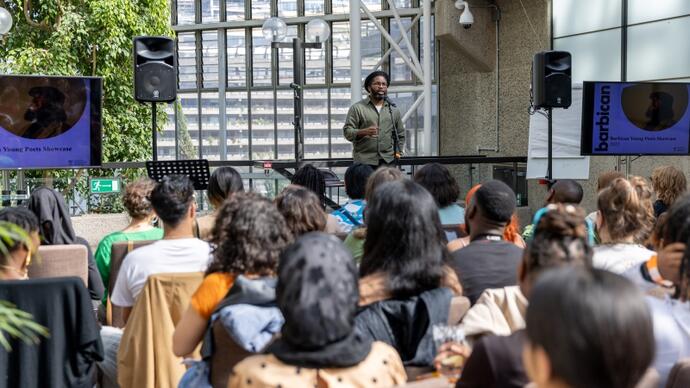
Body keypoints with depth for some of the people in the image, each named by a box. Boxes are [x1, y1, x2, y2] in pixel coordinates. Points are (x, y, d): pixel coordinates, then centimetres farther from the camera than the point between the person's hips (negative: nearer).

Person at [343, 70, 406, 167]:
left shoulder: (394, 110, 16)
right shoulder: (357, 108, 4)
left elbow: (400, 135, 23)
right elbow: (347, 132, -3)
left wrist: (398, 152, 11)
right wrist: (364, 132, -20)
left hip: (388, 161, 3)